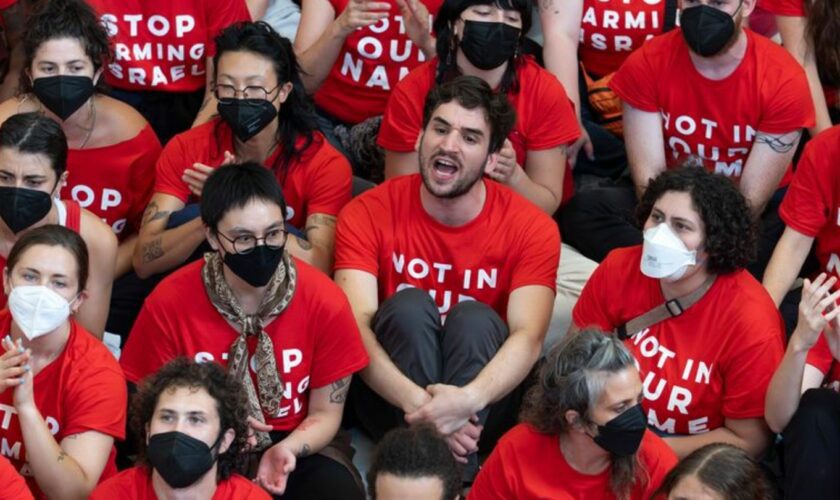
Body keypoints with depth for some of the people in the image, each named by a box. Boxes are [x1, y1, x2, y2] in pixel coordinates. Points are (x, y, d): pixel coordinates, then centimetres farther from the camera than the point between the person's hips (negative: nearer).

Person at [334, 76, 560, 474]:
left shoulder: (531, 228, -7)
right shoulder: (367, 214, -7)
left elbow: (528, 336, -21)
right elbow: (356, 325, -20)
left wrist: (468, 399, -42)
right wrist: (416, 401, -39)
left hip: (483, 402, 0)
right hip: (391, 394, 0)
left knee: (474, 317, -27)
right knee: (408, 305, -26)